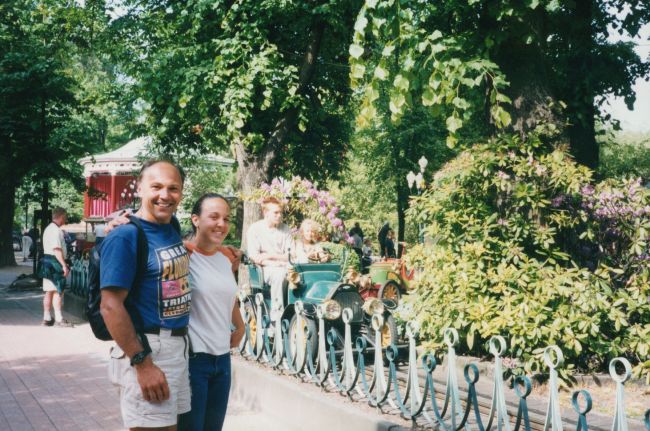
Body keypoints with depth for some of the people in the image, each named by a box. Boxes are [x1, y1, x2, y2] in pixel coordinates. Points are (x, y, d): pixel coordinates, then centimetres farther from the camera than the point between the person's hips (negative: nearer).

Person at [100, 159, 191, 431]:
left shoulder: (173, 230, 8)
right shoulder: (125, 236, -16)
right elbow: (111, 306, -21)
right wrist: (142, 363, -23)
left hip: (179, 347, 8)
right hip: (145, 349, -8)